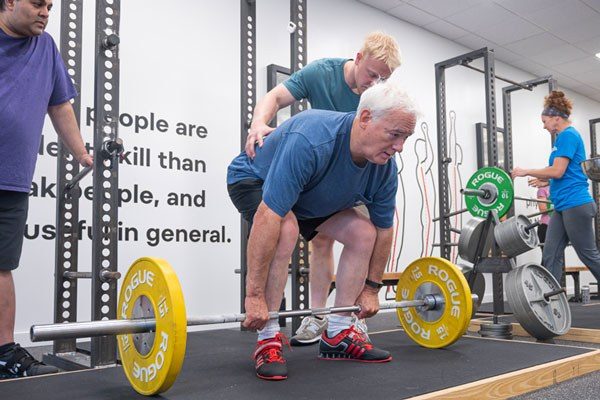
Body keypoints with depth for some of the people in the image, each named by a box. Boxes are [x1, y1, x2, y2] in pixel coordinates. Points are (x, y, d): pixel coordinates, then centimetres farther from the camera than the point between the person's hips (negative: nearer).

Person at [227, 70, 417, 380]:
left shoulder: (385, 168, -19)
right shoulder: (310, 141, -42)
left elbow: (383, 230, -5)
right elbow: (268, 218, -44)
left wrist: (371, 289, -1)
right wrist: (254, 296, -40)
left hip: (311, 195, 7)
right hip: (254, 180, -6)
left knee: (363, 234, -6)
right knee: (286, 230, -35)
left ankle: (337, 335, 2)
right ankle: (268, 340, -20)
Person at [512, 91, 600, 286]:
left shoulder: (568, 135, -11)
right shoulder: (564, 137, 18)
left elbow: (558, 171, -18)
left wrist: (526, 172, -10)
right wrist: (545, 179, 28)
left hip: (575, 205, -10)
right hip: (563, 207, 10)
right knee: (550, 256, 4)